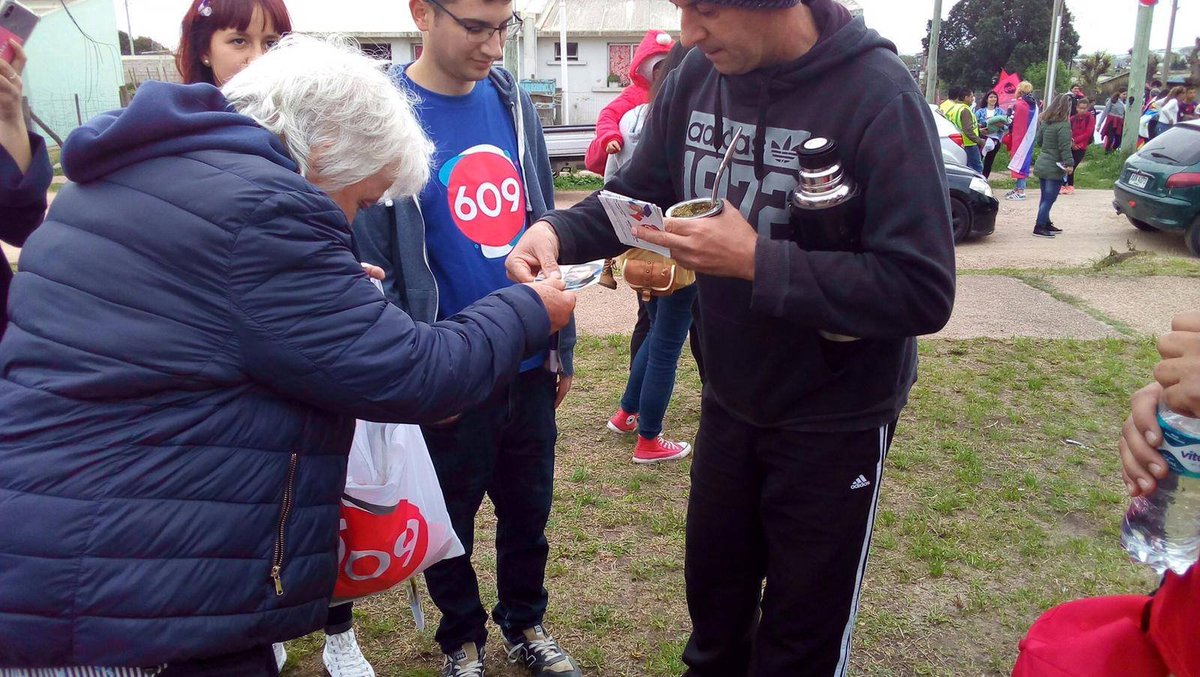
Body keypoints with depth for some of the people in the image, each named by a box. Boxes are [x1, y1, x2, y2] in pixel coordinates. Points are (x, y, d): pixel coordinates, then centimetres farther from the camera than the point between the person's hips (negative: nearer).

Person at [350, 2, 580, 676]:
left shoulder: (513, 101, 2)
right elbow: (371, 267, -12)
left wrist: (562, 344, 9)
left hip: (531, 366, 5)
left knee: (530, 508, 20)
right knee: (451, 519, 16)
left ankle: (526, 622, 44)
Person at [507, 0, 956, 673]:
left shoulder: (879, 98, -24)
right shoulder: (697, 77, -6)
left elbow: (923, 291, -28)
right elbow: (638, 190, 4)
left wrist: (756, 260, -31)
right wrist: (558, 231, -16)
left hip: (835, 420, -5)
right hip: (728, 401, 5)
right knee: (713, 586, 26)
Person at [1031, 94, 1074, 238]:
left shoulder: (1044, 121, 7)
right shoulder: (1063, 125, -17)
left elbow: (1039, 141, 16)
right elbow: (1065, 147, -20)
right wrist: (1069, 164, -18)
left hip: (1042, 165, 8)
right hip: (1054, 168, -8)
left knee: (1045, 197, 16)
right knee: (1049, 199, -3)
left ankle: (1046, 224, 26)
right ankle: (1039, 227, -3)